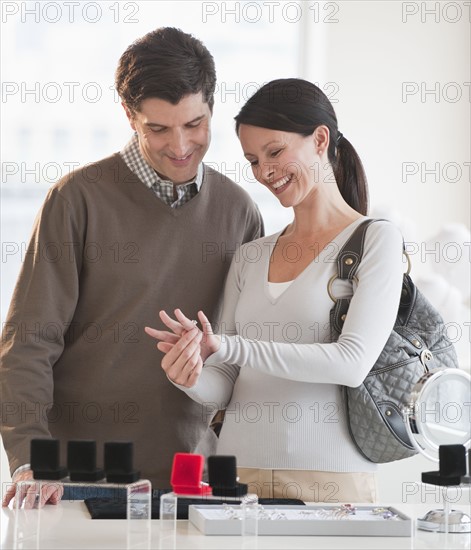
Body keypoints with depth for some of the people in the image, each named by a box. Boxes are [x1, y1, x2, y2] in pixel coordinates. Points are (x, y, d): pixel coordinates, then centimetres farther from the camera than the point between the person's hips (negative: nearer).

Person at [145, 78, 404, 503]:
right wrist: (193, 377, -14)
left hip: (331, 479, -4)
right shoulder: (250, 257, 14)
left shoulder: (376, 240, -2)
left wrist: (228, 346, -19)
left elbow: (353, 362, -16)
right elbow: (224, 387, 10)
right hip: (240, 472, 5)